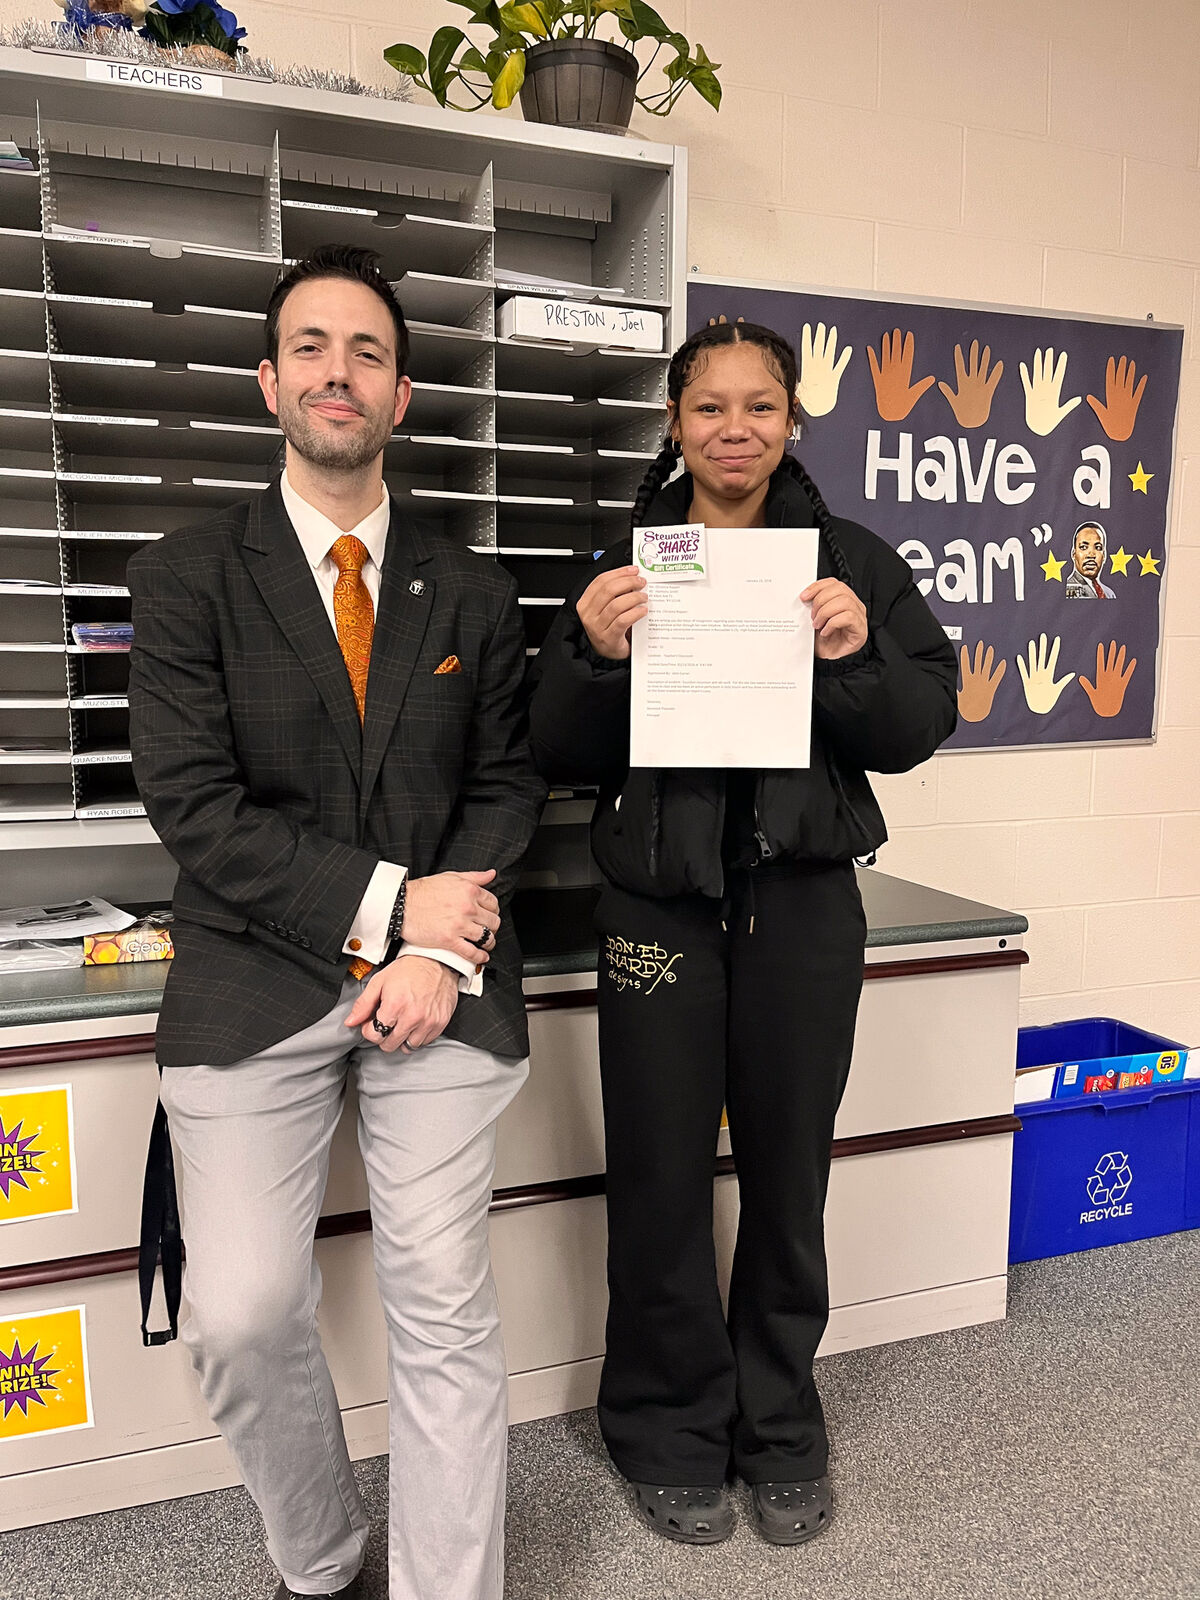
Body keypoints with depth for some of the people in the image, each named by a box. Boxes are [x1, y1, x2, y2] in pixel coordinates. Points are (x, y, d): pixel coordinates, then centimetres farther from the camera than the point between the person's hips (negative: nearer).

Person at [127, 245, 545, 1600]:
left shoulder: (472, 594, 10)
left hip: (438, 979, 2)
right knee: (241, 1318, 2)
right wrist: (385, 905, -12)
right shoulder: (187, 578, 2)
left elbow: (506, 784, 6)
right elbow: (194, 802, -7)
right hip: (254, 984, -1)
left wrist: (437, 950, -9)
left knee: (444, 1312, 3)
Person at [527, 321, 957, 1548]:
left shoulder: (852, 562, 4)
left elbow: (920, 730, 0)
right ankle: (670, 1432, 31)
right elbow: (562, 757, 0)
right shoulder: (623, 565, 3)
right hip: (657, 903, 0)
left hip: (803, 903, 1)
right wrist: (593, 653, -19)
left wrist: (861, 655, -19)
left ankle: (779, 1427, 35)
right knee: (659, 1180, 8)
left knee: (789, 1171, 12)